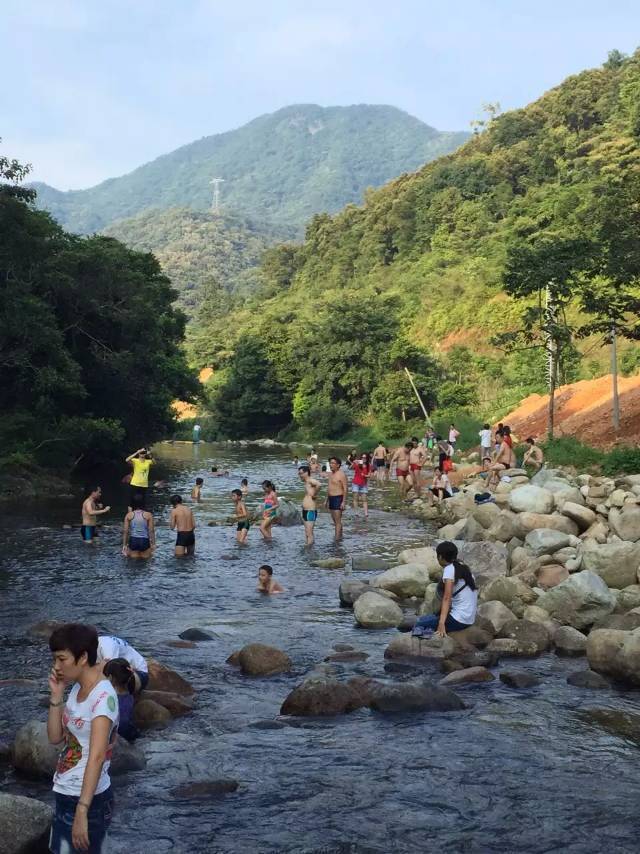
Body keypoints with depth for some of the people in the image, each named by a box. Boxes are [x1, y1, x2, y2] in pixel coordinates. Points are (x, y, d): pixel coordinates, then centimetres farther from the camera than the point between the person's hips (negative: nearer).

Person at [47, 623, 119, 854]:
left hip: (87, 799, -9)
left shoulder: (103, 696, -22)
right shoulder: (77, 688, 5)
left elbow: (97, 757, -28)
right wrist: (56, 696, -5)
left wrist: (82, 811, -32)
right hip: (65, 795, 9)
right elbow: (55, 737, 7)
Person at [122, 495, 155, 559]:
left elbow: (125, 531, -3)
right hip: (145, 541, -1)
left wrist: (124, 545, 4)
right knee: (145, 560, 13)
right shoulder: (148, 515, -8)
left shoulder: (128, 515, -4)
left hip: (133, 541, 1)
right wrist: (153, 543, 2)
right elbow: (151, 531, -7)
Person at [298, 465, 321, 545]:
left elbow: (318, 484, -34)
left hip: (310, 511, -10)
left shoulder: (310, 481, -13)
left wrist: (314, 494, -22)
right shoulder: (306, 482, 15)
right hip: (305, 511, 10)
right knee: (307, 532, 15)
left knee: (309, 533, -9)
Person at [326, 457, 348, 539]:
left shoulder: (341, 475, -12)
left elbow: (345, 489, -15)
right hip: (331, 498, 9)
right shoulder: (330, 474, 14)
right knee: (335, 520, 14)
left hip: (338, 499, -9)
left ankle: (336, 539, -10)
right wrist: (327, 500, 20)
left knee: (338, 521, -9)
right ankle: (340, 536, 24)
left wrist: (344, 502, -20)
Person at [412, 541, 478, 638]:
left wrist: (441, 623, -27)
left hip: (458, 619, -9)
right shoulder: (464, 567, 14)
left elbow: (447, 598, -20)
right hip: (470, 620, 9)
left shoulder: (449, 569, -10)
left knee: (419, 624, -4)